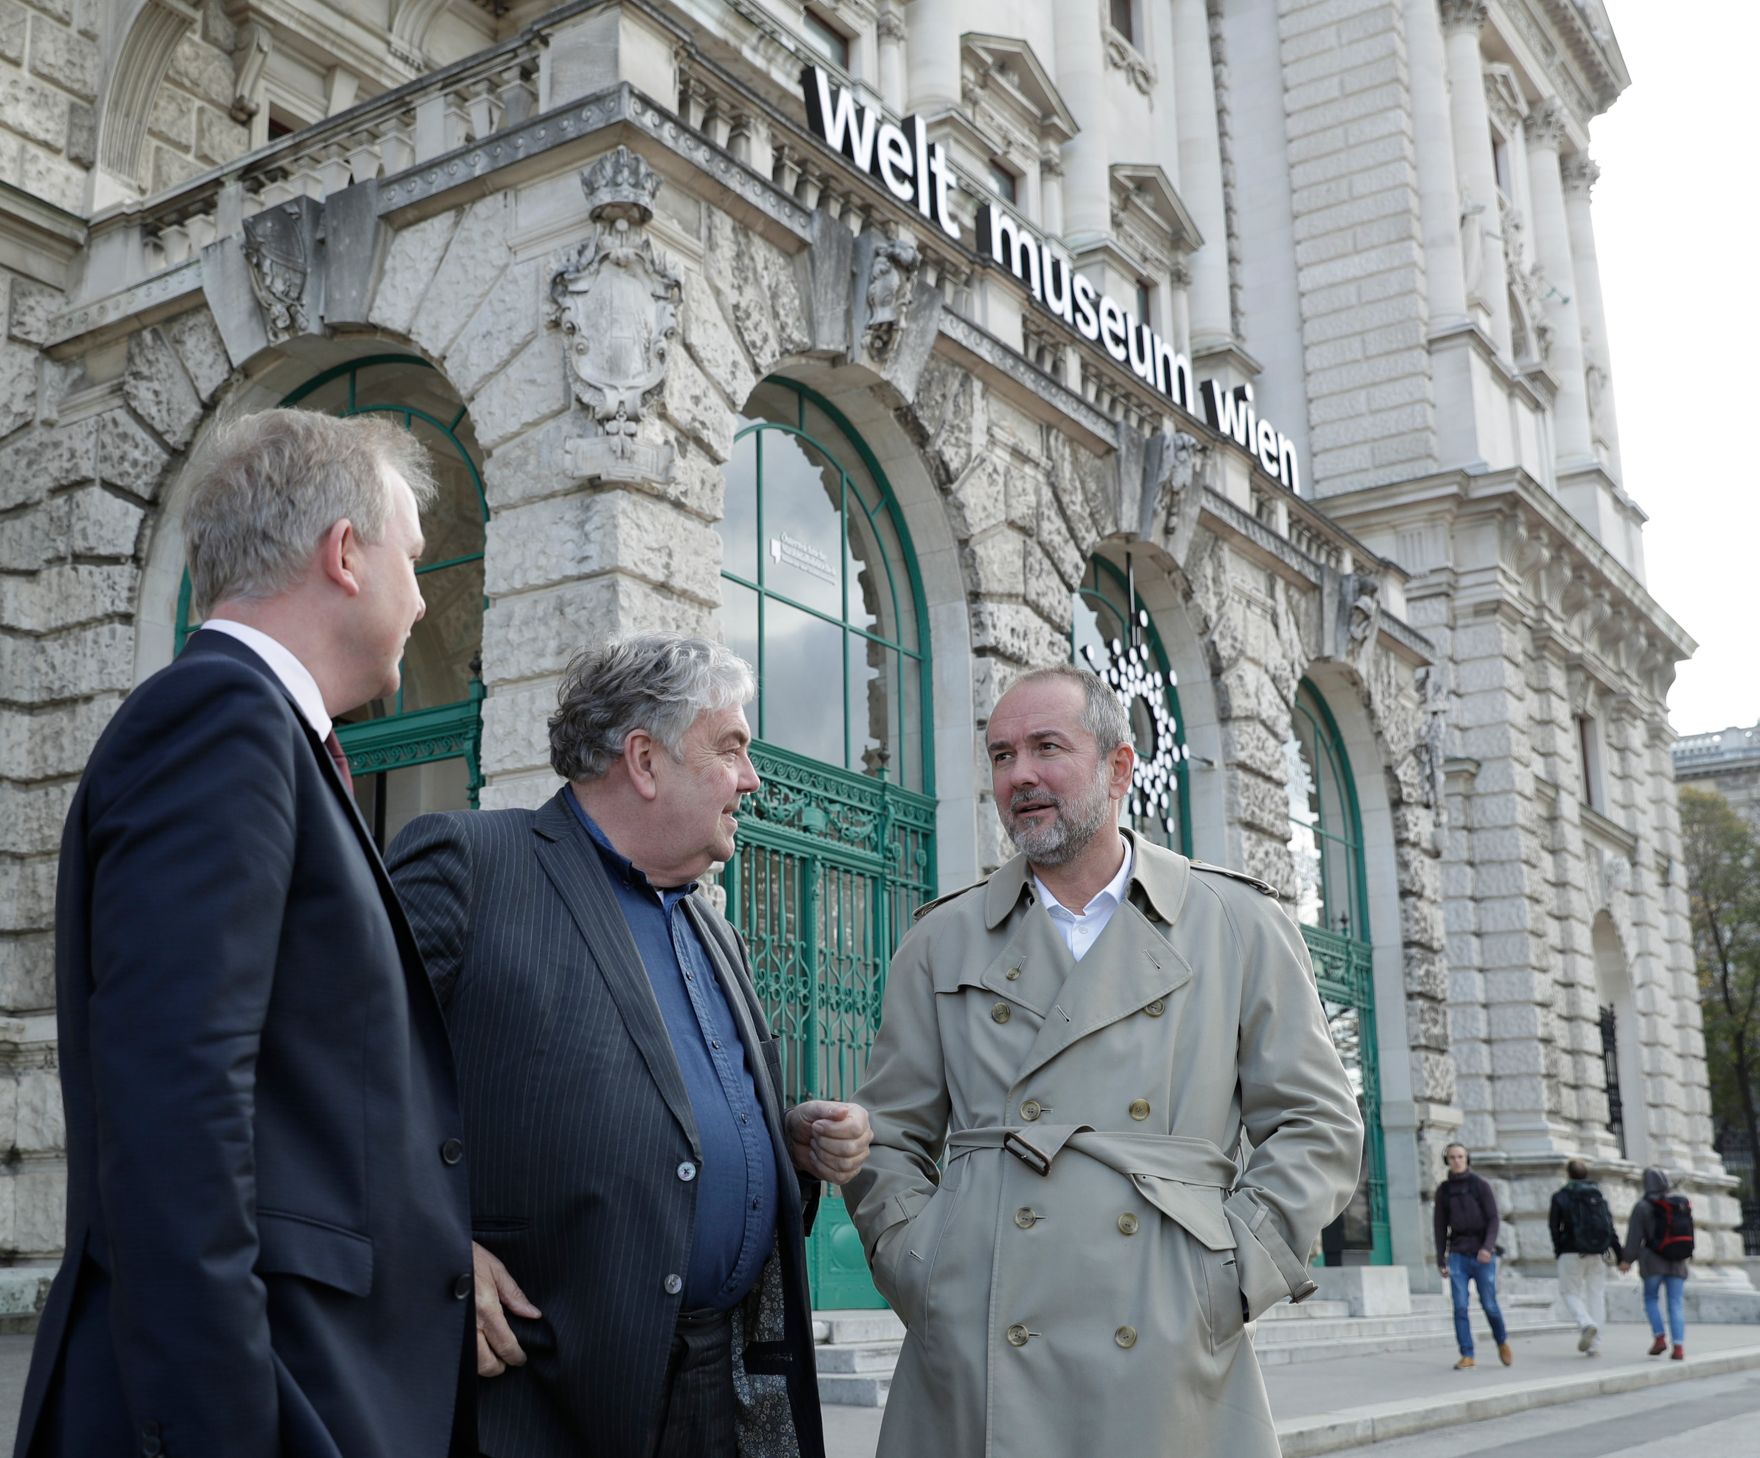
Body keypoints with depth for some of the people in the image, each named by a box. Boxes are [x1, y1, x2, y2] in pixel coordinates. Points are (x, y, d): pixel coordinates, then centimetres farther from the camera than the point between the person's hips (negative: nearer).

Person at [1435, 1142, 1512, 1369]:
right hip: (1458, 1255, 2)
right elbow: (1441, 1227, 8)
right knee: (1460, 1306, -9)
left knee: (1489, 1305, 2)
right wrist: (1440, 1261, 5)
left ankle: (1502, 1342, 30)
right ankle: (1467, 1356, -5)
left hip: (1483, 1255, -2)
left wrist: (1488, 1247, -23)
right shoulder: (1443, 1190, 5)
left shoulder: (1482, 1185, -2)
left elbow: (1494, 1220, -7)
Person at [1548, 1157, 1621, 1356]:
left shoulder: (1560, 1196, -1)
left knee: (1570, 1292, 7)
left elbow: (1554, 1226, -4)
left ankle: (1586, 1323, -22)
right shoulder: (1598, 1194, 9)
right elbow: (1610, 1225, 5)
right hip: (1597, 1253, 4)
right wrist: (1619, 1254, 5)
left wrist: (1557, 1249, 8)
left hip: (1572, 1253, -4)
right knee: (1596, 1294, 8)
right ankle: (1594, 1345, 5)